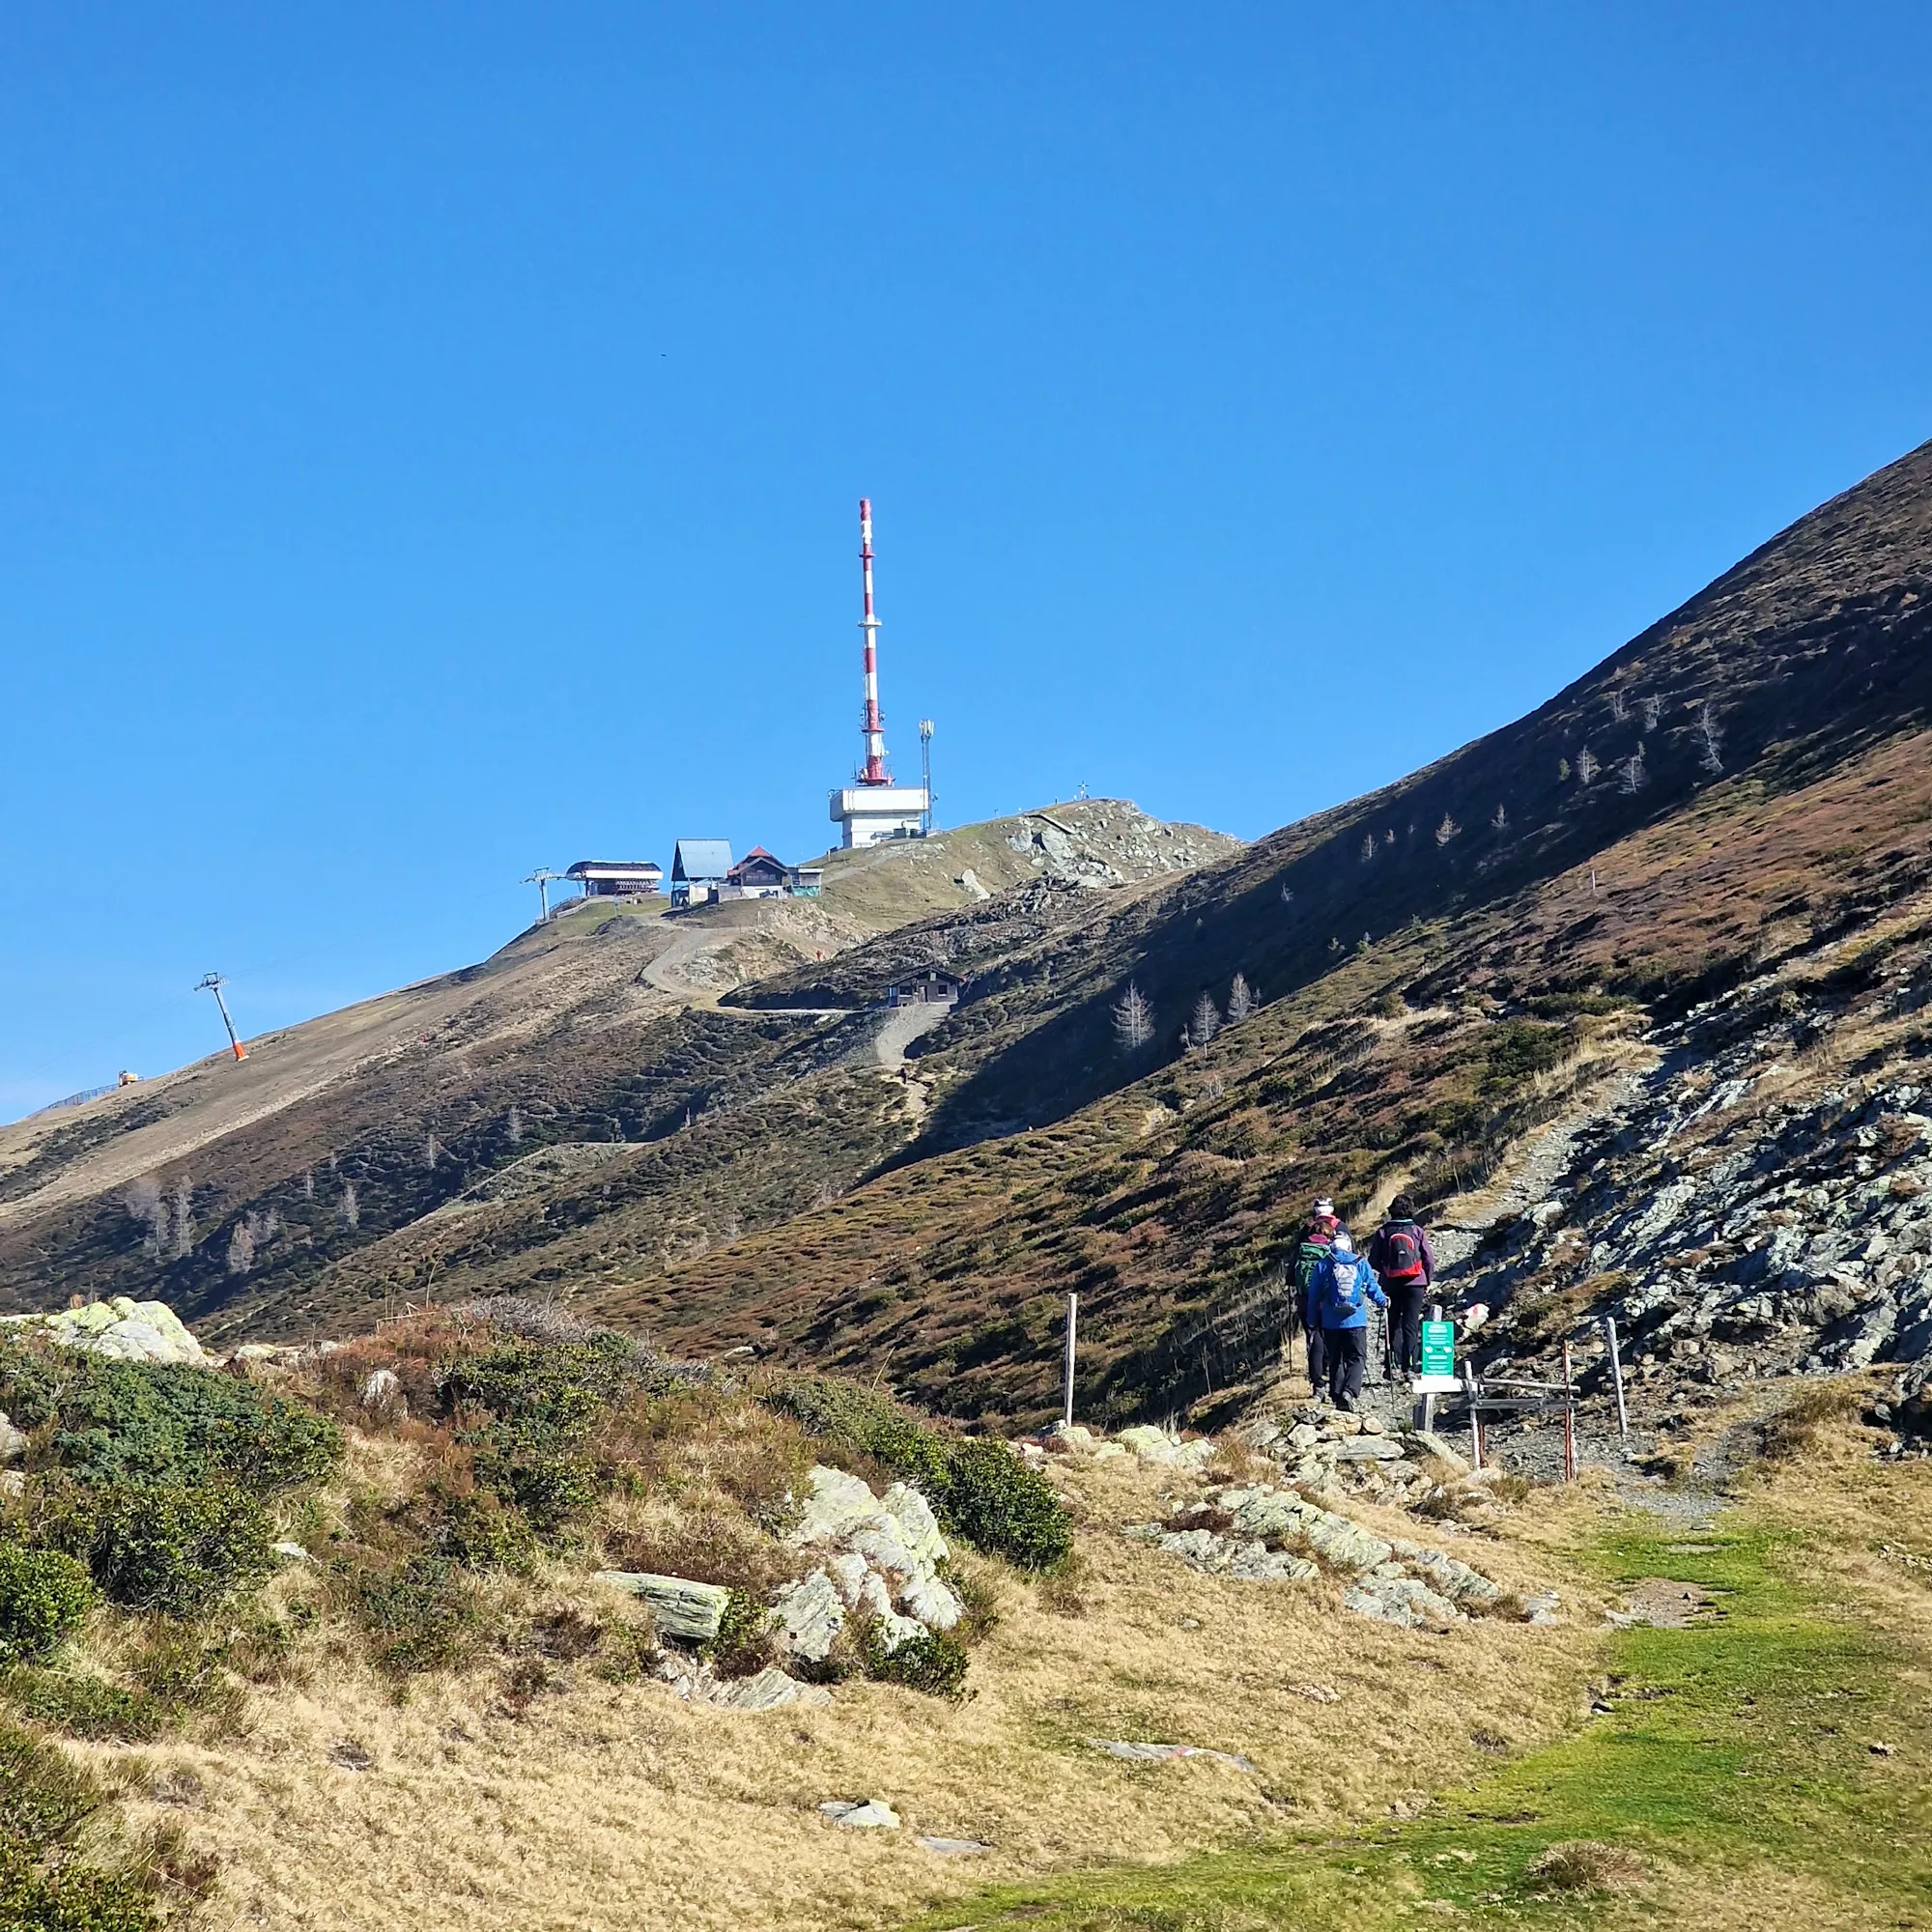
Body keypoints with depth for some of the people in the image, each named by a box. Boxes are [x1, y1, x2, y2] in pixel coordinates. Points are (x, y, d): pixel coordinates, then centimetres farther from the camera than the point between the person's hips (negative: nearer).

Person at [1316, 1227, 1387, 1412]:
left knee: (1335, 1360, 11)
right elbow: (1372, 1288, 8)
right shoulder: (1361, 1263, 0)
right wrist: (1383, 1301, 29)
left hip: (1331, 1323, 1)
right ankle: (1349, 1391, -19)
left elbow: (1315, 1296, 3)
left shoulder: (1323, 1266, 0)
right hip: (1356, 1321, -1)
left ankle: (1337, 1396, 7)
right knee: (1356, 1358, 2)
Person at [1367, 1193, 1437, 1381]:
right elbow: (1429, 1258, -1)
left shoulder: (1383, 1232, -1)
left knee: (1393, 1325, 9)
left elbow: (1373, 1261, 1)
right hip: (1415, 1284, -1)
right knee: (1411, 1326, 2)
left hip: (1391, 1284, 1)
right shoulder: (1417, 1231, -3)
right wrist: (1429, 1281, 12)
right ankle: (1410, 1366, -2)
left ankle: (1394, 1365, 0)